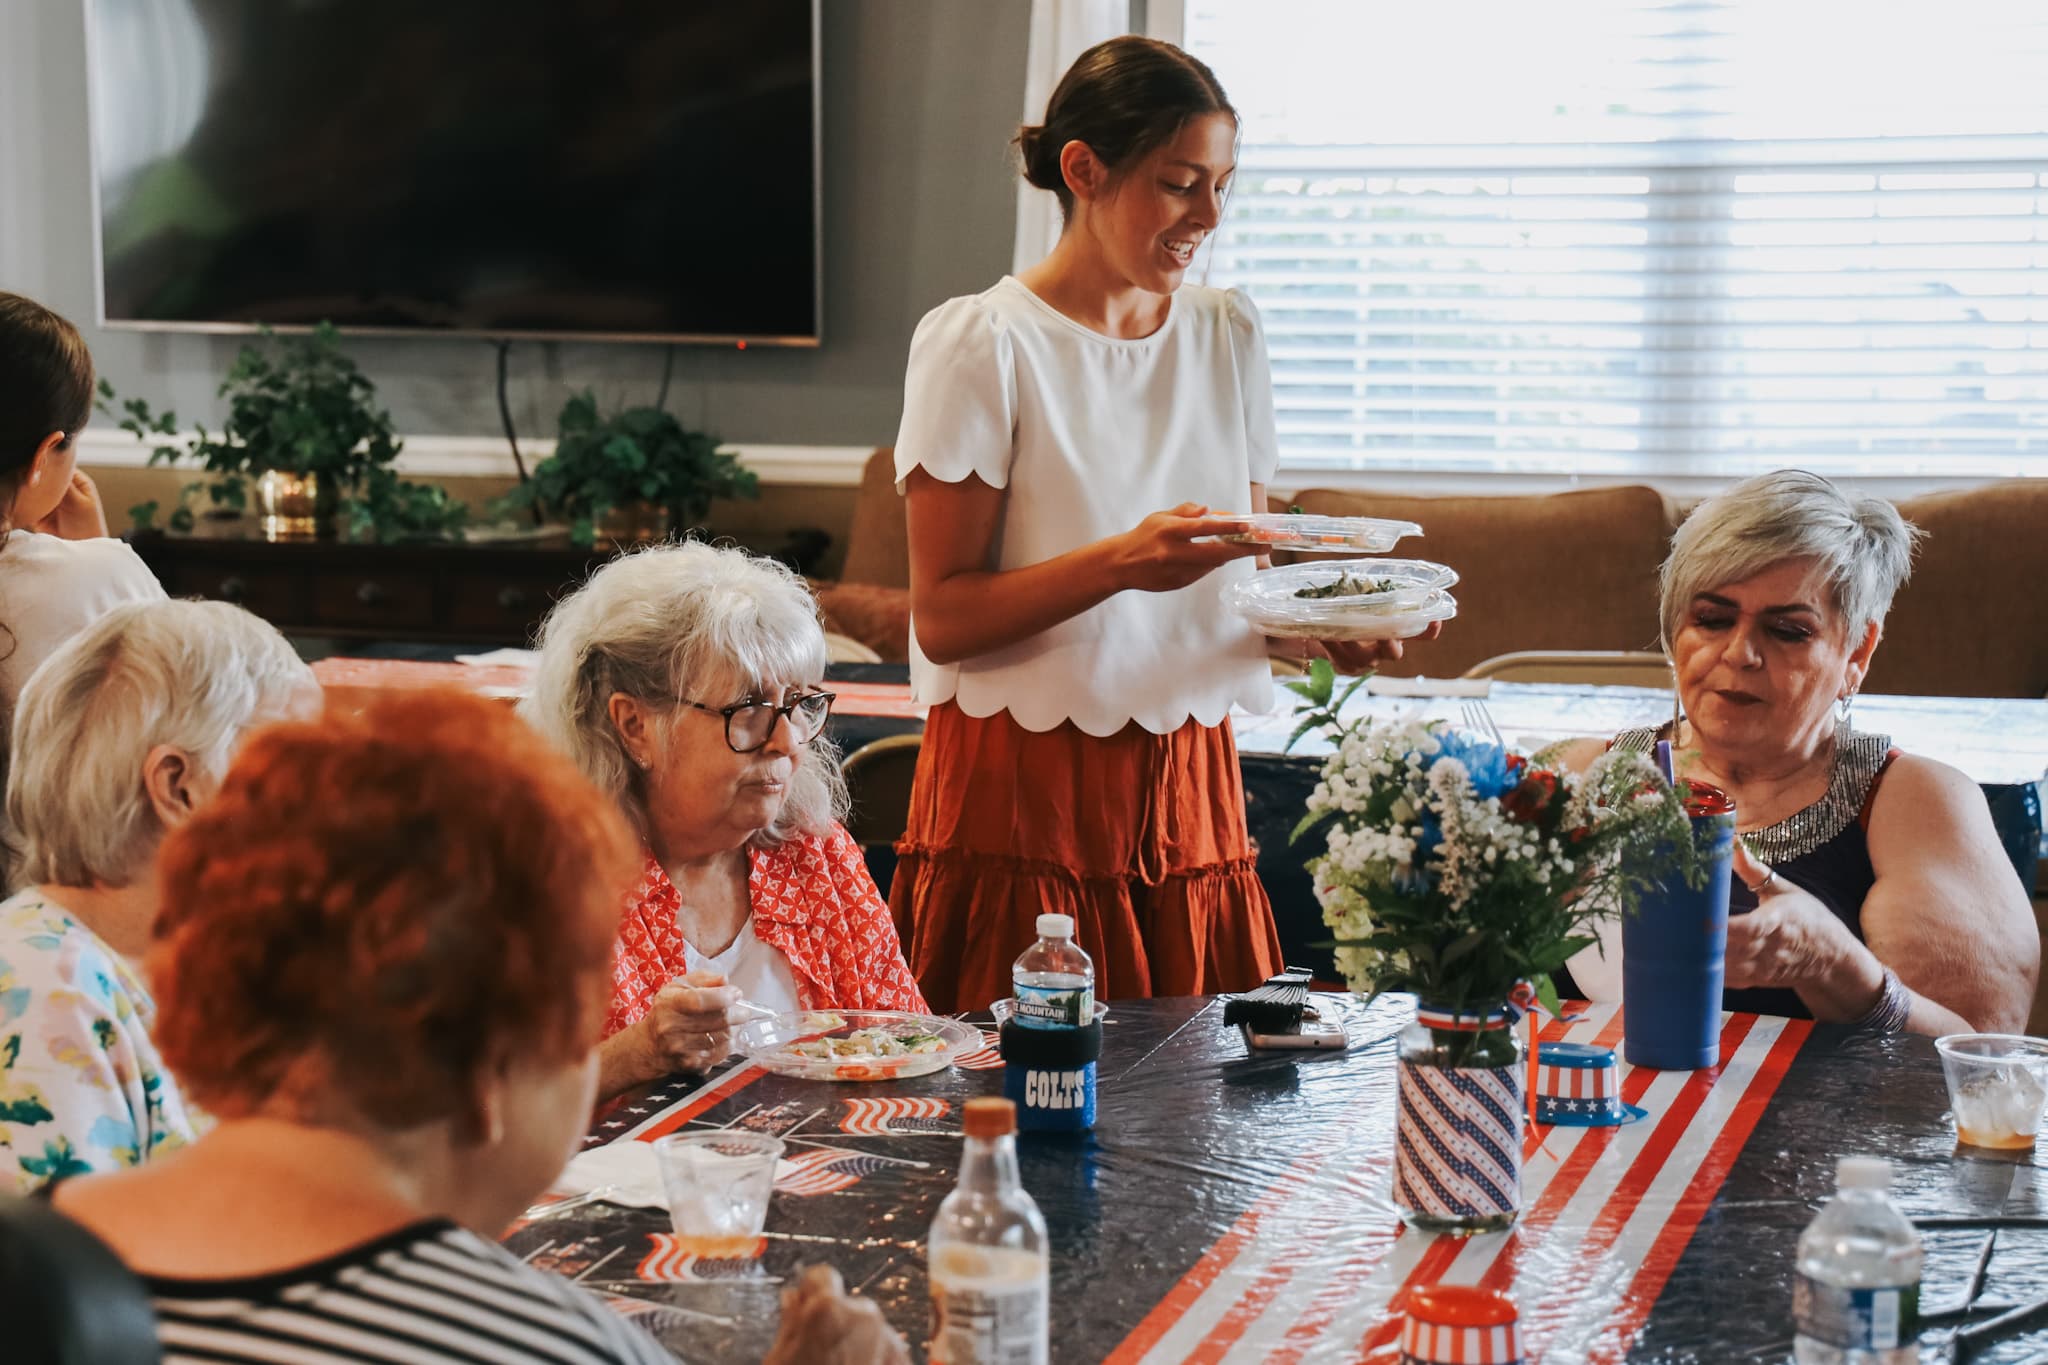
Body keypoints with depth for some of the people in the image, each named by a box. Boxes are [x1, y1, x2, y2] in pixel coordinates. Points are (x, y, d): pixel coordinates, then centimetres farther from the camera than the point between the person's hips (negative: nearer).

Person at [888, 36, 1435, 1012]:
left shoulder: (1227, 333, 11)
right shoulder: (979, 343, -7)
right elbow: (941, 617, -11)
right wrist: (1121, 563, -25)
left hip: (1187, 782, 5)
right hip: (1024, 792, -5)